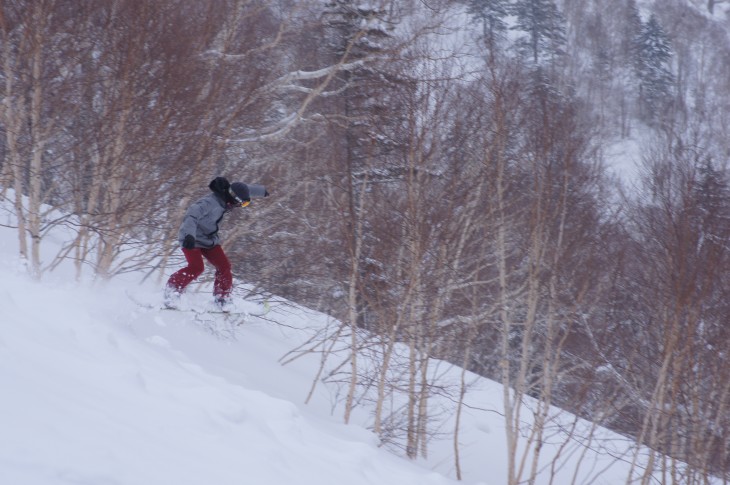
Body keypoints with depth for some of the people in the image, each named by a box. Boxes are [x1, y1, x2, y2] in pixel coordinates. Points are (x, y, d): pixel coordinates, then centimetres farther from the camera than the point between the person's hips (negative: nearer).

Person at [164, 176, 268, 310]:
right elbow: (192, 215, -44)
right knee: (196, 267, -23)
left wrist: (261, 191, 34)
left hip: (209, 239, 8)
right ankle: (172, 290, -6)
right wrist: (189, 235, -59)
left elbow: (246, 189, 16)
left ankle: (222, 299, 16)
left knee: (224, 266, 0)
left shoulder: (226, 197, -5)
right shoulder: (210, 203, -31)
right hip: (192, 239, -8)